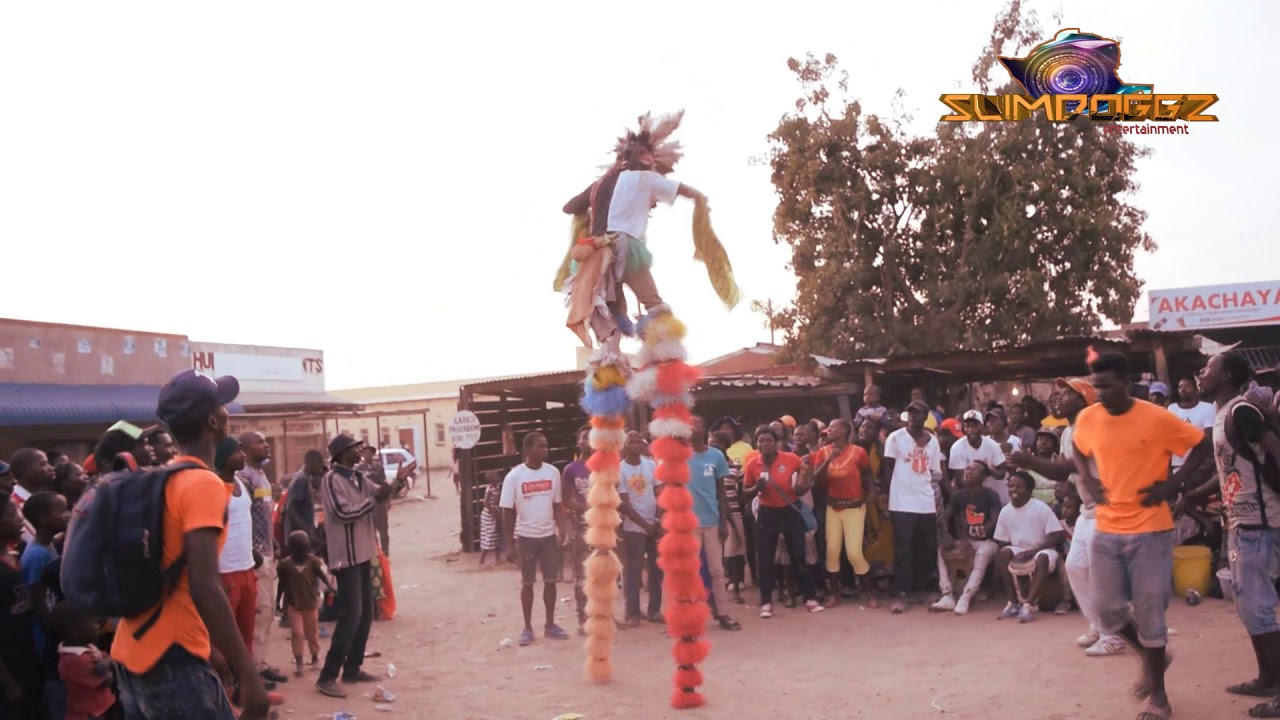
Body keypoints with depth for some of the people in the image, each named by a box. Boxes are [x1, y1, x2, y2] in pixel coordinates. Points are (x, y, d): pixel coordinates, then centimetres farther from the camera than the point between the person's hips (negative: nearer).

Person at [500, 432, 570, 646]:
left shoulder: (553, 472, -1)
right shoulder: (514, 476, -10)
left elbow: (557, 505, 7)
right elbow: (508, 512, -6)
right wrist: (510, 544, -8)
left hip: (549, 535, 3)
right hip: (526, 537, -3)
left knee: (550, 581, 9)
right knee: (527, 582, 7)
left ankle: (550, 625, 21)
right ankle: (527, 628, 17)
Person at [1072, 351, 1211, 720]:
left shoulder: (1157, 418, -13)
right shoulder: (1087, 419, 0)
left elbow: (1203, 444, -3)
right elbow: (1078, 450, 20)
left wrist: (1173, 483, -11)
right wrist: (1088, 481, 4)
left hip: (1150, 530, -4)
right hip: (1106, 531, 4)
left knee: (1149, 612, 1)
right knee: (1108, 610, 5)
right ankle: (1149, 656, 35)